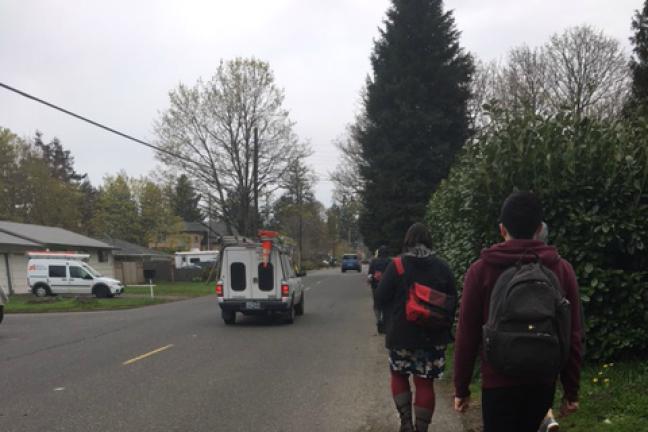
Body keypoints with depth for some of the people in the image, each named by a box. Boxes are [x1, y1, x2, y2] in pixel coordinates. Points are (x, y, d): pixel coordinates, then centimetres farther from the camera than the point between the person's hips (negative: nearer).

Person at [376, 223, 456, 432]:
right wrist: (444, 326, 20)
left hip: (401, 335, -2)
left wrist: (391, 320, 13)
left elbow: (380, 298, -6)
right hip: (433, 336, 2)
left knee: (399, 376, 17)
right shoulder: (442, 267, 0)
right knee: (425, 383, 9)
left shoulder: (397, 266, -10)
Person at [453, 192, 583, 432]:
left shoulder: (481, 270, -7)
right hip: (543, 382, 3)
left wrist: (461, 389, 4)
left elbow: (467, 336, -5)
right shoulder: (562, 270, -1)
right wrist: (571, 391, 10)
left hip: (499, 382, -3)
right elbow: (573, 337, 1)